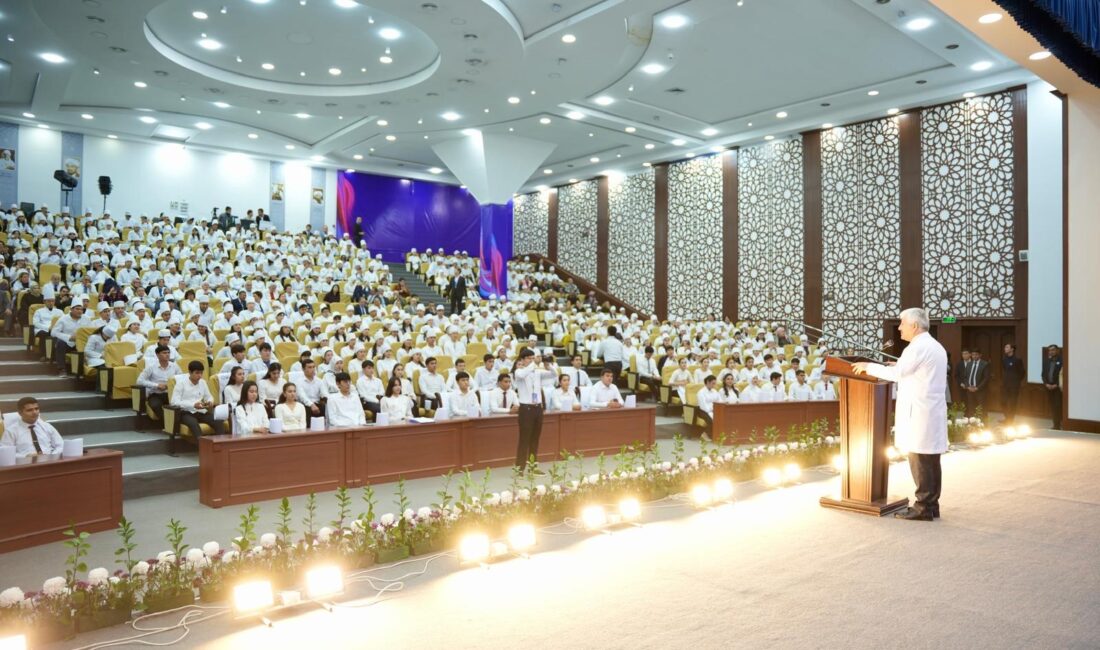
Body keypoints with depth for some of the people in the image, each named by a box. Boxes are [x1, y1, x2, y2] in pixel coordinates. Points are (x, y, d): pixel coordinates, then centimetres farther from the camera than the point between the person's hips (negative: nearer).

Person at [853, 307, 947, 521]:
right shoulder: (936, 346, 18)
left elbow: (897, 373, -15)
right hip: (933, 412, 10)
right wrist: (899, 367, 21)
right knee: (930, 461, 11)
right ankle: (932, 504, 16)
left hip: (919, 413, -10)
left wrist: (869, 366, -6)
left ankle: (923, 508, -1)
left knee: (920, 460, -5)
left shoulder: (918, 347, -14)